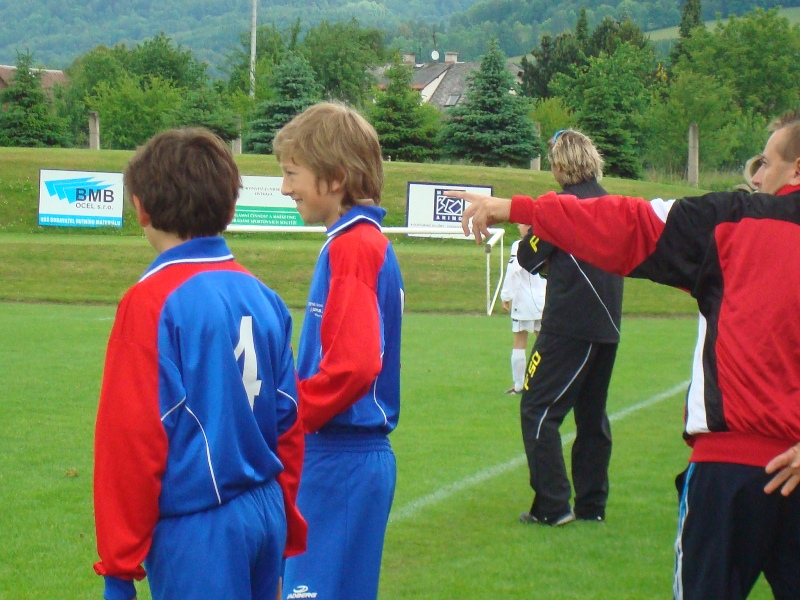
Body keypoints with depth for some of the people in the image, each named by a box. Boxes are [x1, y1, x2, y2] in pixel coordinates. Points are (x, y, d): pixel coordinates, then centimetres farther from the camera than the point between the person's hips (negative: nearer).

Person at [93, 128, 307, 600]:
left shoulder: (153, 302, -12)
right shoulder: (264, 298, 7)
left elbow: (134, 437, -13)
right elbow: (289, 424, 11)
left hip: (199, 531, -7)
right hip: (266, 520, 7)